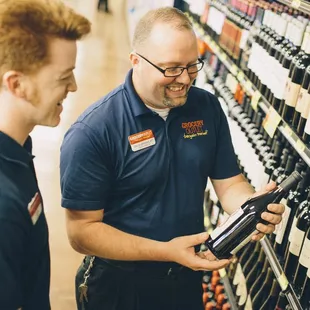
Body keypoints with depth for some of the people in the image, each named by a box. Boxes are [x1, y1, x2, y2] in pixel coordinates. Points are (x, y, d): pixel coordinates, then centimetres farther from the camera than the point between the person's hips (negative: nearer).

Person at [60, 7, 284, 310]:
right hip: (120, 285, -4)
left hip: (188, 275, 5)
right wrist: (167, 251, -28)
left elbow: (228, 182, -1)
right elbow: (82, 231, -21)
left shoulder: (207, 108, -6)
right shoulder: (92, 131, -23)